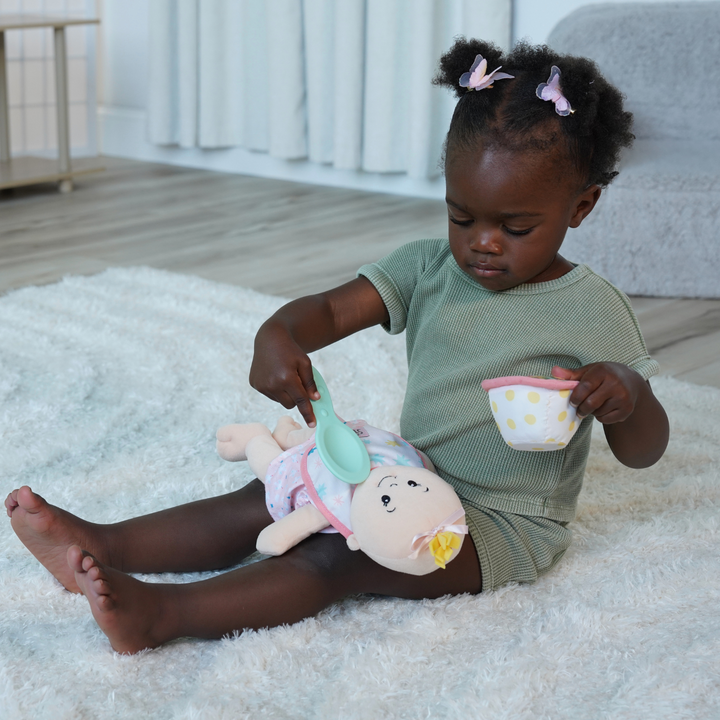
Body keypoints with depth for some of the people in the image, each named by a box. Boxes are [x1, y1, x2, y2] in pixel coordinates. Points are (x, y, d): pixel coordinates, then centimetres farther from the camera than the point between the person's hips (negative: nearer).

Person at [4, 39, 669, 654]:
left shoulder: (592, 312, -10)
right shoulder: (428, 268, 3)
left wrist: (624, 394, -31)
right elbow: (332, 309, -8)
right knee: (270, 500, -7)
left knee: (343, 555, -28)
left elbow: (643, 452, -7)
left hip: (502, 525, -6)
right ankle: (100, 548, -11)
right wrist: (279, 336, -31)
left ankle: (162, 613, -36)